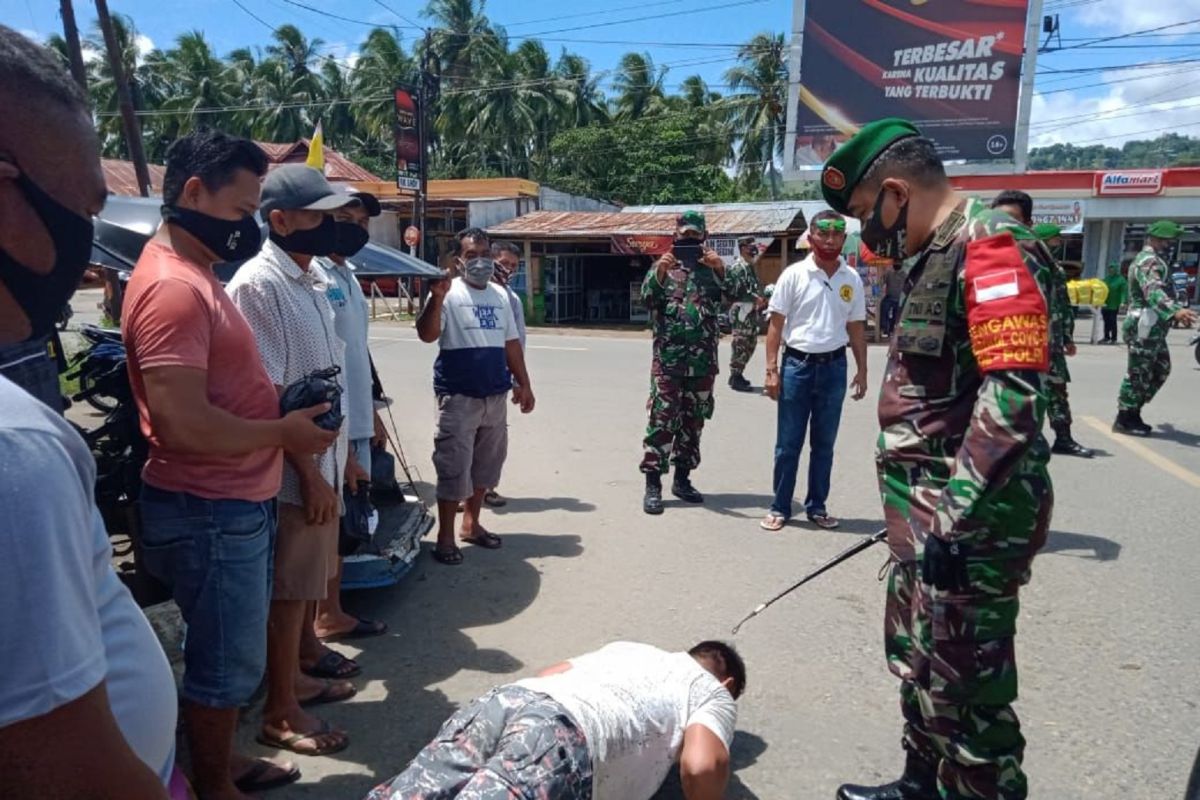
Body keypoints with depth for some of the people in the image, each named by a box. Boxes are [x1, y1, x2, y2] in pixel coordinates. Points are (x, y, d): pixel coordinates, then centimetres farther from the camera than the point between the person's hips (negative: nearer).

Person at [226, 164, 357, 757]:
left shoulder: (316, 276, 9)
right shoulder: (258, 285, -18)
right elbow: (266, 396, -21)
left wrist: (336, 456, 16)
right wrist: (309, 472, -19)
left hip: (324, 457, 8)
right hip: (291, 468, -8)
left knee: (312, 577, 22)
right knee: (287, 589, 4)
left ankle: (304, 666, 42)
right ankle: (279, 713, 20)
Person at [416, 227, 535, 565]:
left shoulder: (500, 295, 13)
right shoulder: (450, 294, -7)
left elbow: (511, 343, 18)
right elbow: (427, 335, -20)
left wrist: (524, 384, 17)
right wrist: (437, 298, -34)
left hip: (496, 395, 6)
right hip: (458, 396, -6)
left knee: (485, 464, 15)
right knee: (454, 468, -3)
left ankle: (471, 523, 31)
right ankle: (445, 536, 10)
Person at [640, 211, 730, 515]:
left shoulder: (712, 269, 9)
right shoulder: (662, 266, 5)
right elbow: (647, 298, -10)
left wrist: (722, 269, -24)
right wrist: (659, 272, -27)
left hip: (703, 360, 3)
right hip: (668, 359, -3)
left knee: (693, 421, 10)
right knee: (662, 420, -6)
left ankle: (682, 478, 21)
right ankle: (653, 484, -2)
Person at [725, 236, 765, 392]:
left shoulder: (750, 266, 17)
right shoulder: (737, 267, -13)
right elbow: (738, 291, -22)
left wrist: (761, 300, 8)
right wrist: (757, 299, -19)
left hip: (750, 312, 10)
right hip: (741, 312, -10)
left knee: (750, 344, 13)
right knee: (740, 346, -6)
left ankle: (737, 375, 23)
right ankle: (735, 378, 0)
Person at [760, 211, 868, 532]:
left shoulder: (852, 279, 6)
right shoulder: (794, 275, -4)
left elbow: (856, 328, 12)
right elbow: (776, 324, -3)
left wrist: (862, 370, 8)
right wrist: (771, 369, -9)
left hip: (834, 367, 3)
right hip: (797, 364, -3)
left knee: (824, 443, 11)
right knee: (788, 443, 4)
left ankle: (816, 507, 23)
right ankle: (779, 508, 14)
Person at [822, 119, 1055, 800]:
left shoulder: (991, 248, -16)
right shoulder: (937, 256, 15)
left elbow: (1012, 397, -26)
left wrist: (954, 519, -26)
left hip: (969, 521, -10)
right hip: (930, 511, 10)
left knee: (964, 686, 2)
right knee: (916, 658, 22)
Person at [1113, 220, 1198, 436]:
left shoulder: (1152, 260, 20)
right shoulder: (1148, 261, -16)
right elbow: (1153, 292, -34)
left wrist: (1176, 311, 45)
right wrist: (1175, 311, -49)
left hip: (1152, 327, 11)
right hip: (1144, 327, -11)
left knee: (1161, 369, 15)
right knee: (1138, 373, -6)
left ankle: (1133, 414, 20)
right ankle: (1124, 420, 2)